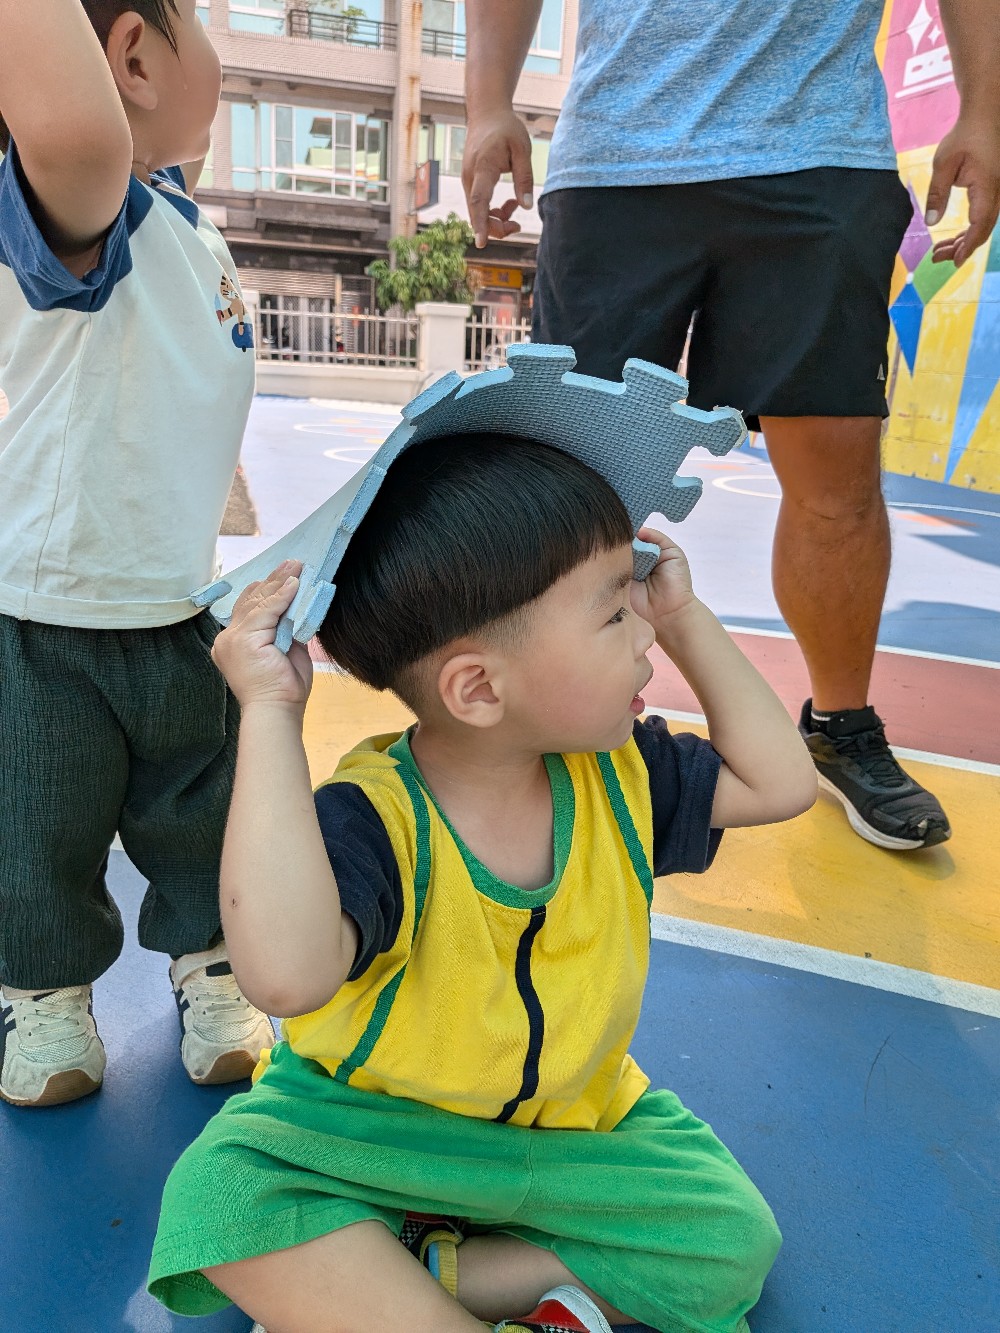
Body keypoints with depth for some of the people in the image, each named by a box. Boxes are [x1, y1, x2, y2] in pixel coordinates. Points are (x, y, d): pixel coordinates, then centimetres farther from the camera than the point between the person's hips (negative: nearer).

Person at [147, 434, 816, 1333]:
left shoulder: (617, 774, -9)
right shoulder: (375, 820, -29)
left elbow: (782, 781, 0)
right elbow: (287, 973, -47)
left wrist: (686, 617, -5)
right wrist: (271, 714, -43)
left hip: (572, 1130, 5)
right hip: (366, 1124, -4)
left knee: (735, 1242, -14)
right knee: (227, 1191, -29)